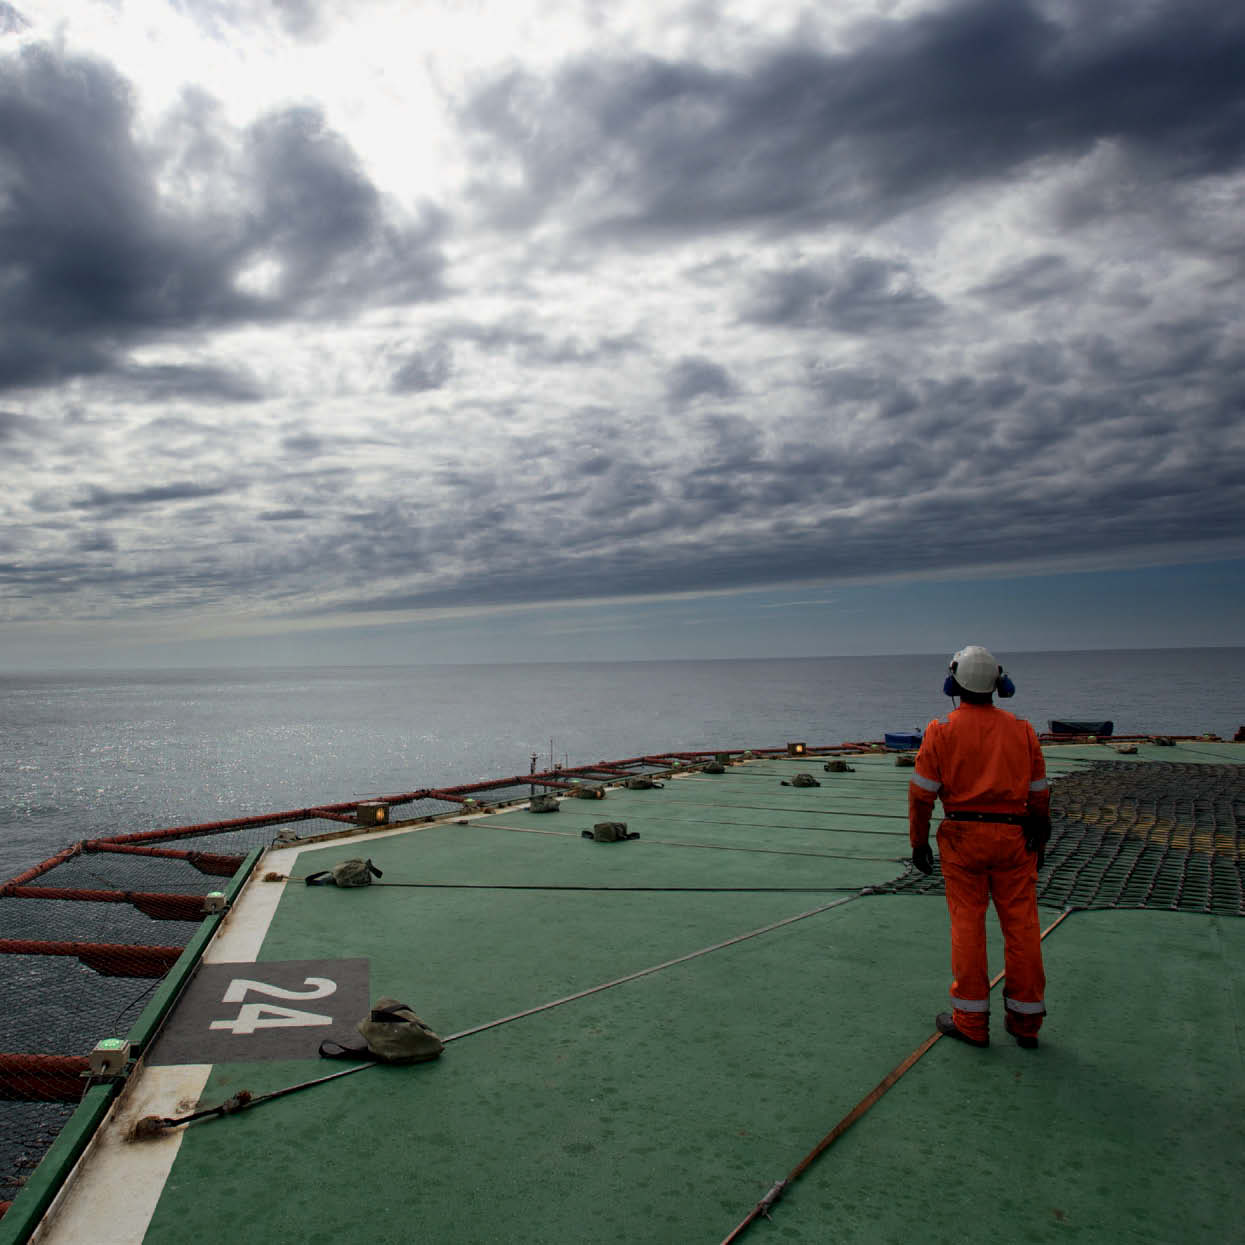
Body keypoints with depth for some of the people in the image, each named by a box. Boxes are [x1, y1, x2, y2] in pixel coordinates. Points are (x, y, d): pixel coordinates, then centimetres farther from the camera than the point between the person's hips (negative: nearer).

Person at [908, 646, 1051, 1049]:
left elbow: (922, 792, -5)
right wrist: (1039, 843, 17)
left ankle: (971, 1020, 11)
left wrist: (918, 842, 4)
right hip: (1014, 836, 2)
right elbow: (1038, 793, 7)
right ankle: (1025, 1019, 18)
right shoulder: (1021, 729, 3)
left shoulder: (941, 730, -5)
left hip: (963, 836, -2)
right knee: (1021, 925, 8)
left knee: (967, 924, 4)